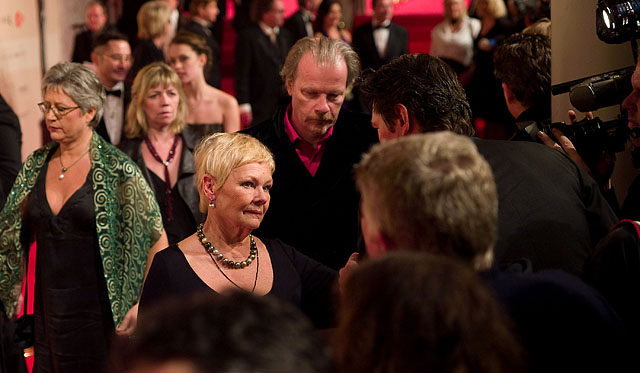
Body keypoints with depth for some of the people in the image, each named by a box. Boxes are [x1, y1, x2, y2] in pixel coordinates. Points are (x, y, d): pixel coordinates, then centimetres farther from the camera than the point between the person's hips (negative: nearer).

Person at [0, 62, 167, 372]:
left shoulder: (119, 171, -9)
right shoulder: (35, 166, 6)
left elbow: (158, 241, -5)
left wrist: (144, 304, -10)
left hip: (97, 318, -4)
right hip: (46, 314, 5)